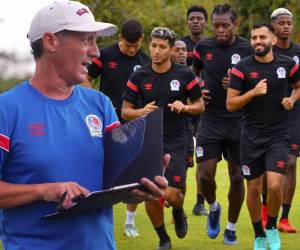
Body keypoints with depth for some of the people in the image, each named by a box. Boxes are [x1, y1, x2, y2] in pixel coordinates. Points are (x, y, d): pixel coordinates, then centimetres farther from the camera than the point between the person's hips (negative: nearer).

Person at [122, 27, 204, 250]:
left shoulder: (185, 75, -3)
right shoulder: (139, 77, -1)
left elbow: (200, 105, 6)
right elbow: (125, 111, 3)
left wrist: (184, 107, -15)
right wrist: (141, 112, -18)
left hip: (176, 143, -1)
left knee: (171, 194, -11)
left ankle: (178, 212, 27)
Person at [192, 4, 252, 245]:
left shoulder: (247, 49, -4)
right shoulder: (204, 47, 3)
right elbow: (192, 74, 21)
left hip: (238, 122, -1)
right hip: (210, 121, 1)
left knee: (237, 177, 3)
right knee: (205, 175, -7)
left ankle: (231, 227, 20)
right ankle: (213, 208, 25)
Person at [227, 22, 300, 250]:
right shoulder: (243, 68, -4)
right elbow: (230, 104, -5)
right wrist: (253, 92, -19)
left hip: (278, 136, 0)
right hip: (251, 137, 0)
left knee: (275, 186, -15)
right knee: (253, 189, 6)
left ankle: (272, 227, 11)